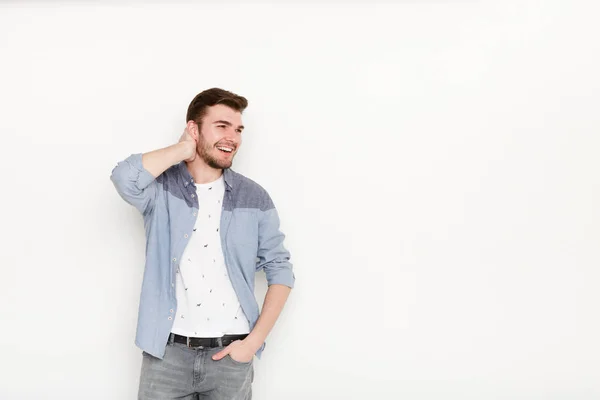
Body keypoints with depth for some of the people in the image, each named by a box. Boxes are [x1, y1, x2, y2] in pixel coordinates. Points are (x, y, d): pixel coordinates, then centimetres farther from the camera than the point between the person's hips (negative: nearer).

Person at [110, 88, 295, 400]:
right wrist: (184, 150, -11)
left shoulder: (254, 199, 0)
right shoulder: (161, 188, -3)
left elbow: (280, 271, 2)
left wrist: (254, 341, -6)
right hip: (167, 353, -1)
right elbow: (125, 177, -25)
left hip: (230, 354, 1)